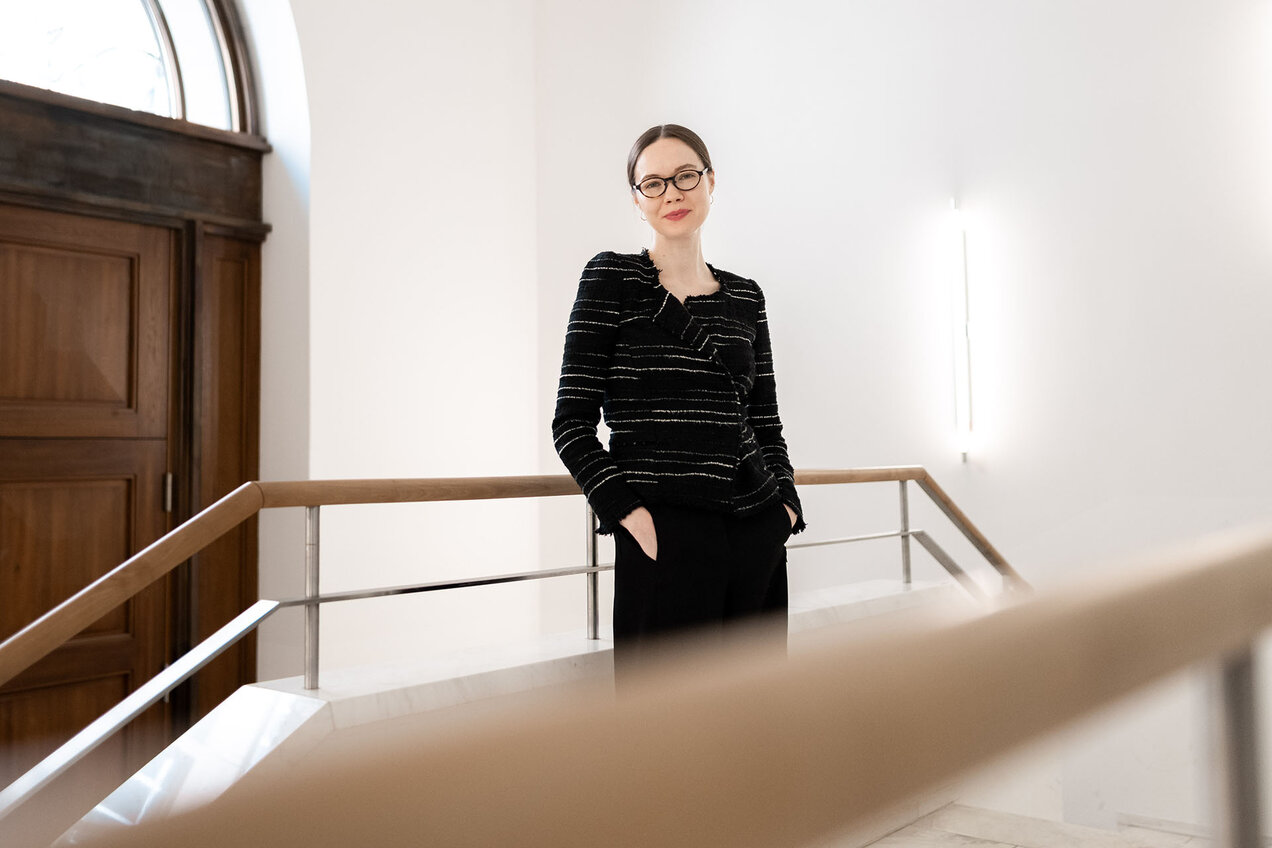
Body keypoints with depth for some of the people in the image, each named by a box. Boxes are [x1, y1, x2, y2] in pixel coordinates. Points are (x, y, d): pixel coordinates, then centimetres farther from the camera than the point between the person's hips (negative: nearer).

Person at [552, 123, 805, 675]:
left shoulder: (745, 296, 15)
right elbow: (573, 421, -3)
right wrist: (626, 511, -13)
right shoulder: (612, 278, 2)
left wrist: (785, 501, 5)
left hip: (760, 537, 5)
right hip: (665, 537, -4)